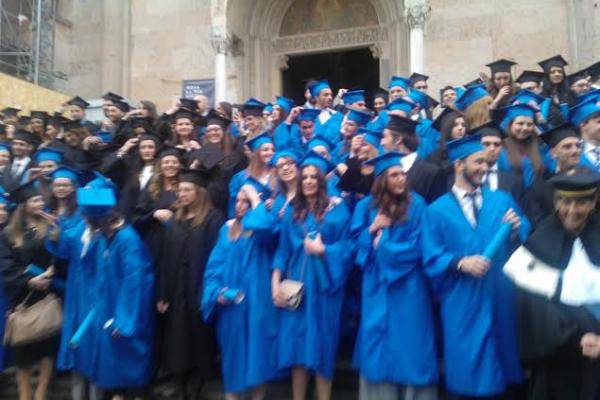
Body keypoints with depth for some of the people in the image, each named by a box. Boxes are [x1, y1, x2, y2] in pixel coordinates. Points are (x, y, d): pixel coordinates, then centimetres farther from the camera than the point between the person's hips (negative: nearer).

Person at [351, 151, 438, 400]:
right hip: (376, 285, 3)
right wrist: (372, 229, -13)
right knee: (379, 340, 9)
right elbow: (355, 240, 4)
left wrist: (382, 246, -8)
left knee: (408, 341, 4)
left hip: (407, 285, -2)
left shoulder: (416, 204, -5)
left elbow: (416, 246, -9)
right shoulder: (366, 206, 4)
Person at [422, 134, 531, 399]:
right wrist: (460, 263, -21)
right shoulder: (437, 211, 0)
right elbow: (432, 260, -5)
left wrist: (517, 230, -18)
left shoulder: (503, 200, 8)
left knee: (503, 372, 14)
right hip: (462, 305, -2)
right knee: (468, 375, 8)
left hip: (501, 300, 3)